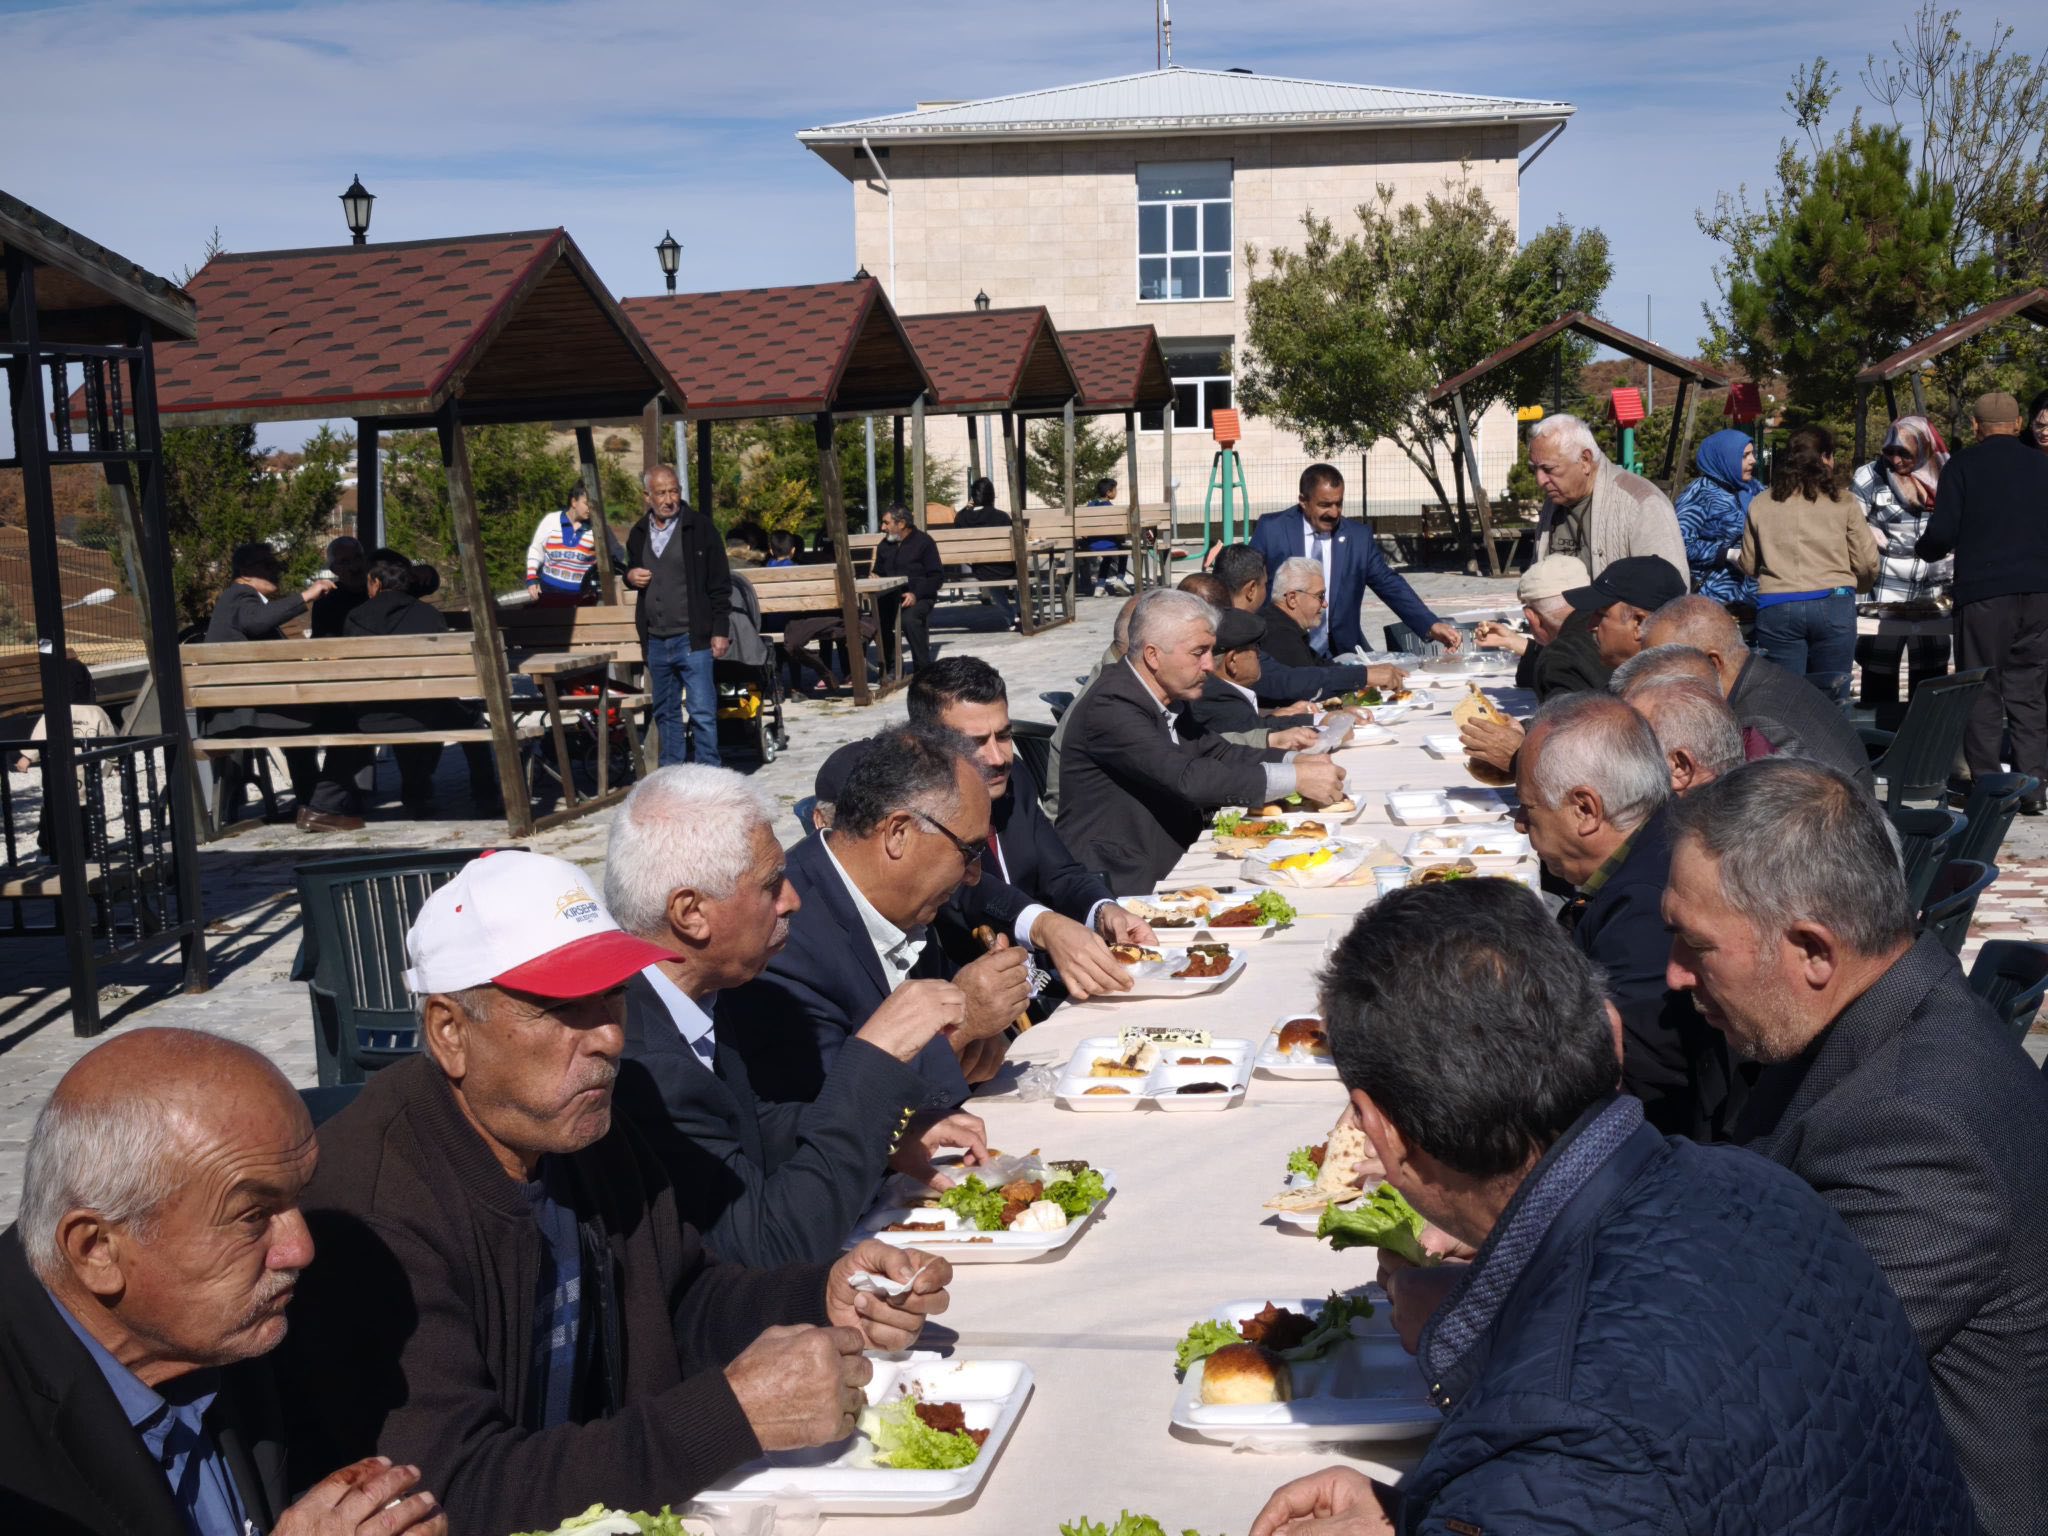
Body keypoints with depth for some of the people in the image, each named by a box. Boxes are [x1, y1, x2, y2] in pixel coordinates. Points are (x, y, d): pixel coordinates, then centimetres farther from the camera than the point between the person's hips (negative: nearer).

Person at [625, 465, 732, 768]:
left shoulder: (699, 527, -4)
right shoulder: (639, 533, 11)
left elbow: (720, 583, -4)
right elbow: (631, 570, 27)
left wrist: (720, 630, -10)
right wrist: (631, 576, 1)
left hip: (692, 638, -5)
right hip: (656, 641, 6)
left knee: (702, 712, -8)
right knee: (665, 712, 14)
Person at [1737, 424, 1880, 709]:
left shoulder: (1760, 505, 6)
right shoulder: (1844, 505, 2)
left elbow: (1748, 566, 11)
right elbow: (1867, 565, 4)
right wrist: (1853, 587, 26)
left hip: (1776, 608, 1)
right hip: (1833, 607, -1)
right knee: (1832, 701, 7)